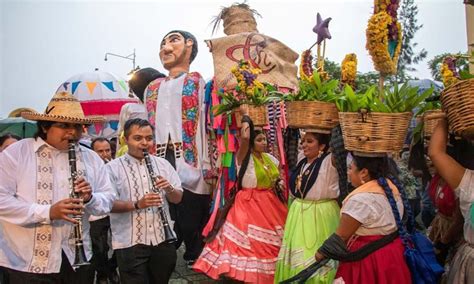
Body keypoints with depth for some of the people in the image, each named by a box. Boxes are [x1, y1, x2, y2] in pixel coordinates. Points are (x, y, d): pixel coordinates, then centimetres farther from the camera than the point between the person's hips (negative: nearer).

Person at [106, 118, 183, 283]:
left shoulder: (162, 164, 8)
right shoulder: (112, 168, -4)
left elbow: (177, 198, 9)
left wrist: (169, 189, -13)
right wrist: (137, 204, -26)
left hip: (163, 240, 4)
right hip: (129, 243, -4)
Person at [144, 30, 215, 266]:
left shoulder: (198, 83, 8)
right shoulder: (152, 88, 23)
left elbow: (207, 125, -3)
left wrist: (207, 168, -12)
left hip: (191, 165, -4)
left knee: (191, 227, -1)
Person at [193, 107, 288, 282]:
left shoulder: (270, 158, 10)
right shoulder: (245, 157, -9)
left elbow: (277, 174, 28)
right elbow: (244, 137, -28)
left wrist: (280, 182, 6)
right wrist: (245, 116, -15)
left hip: (270, 204, 7)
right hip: (249, 204, -6)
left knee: (268, 243, 10)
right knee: (250, 243, -8)